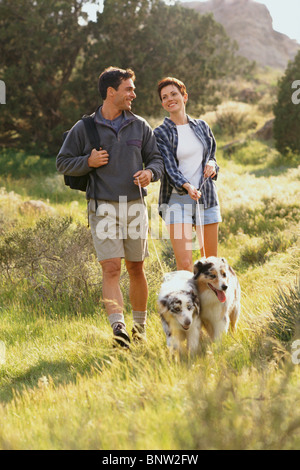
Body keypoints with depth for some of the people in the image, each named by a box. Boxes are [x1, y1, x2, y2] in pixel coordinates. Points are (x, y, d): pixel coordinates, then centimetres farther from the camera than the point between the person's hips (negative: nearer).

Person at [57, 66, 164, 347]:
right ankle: (118, 327, -22)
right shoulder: (83, 129, 1)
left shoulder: (140, 126, 8)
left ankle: (140, 326, 25)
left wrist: (150, 172, -10)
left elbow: (156, 158, 13)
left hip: (135, 206, 3)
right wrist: (88, 162, -11)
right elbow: (63, 163, 7)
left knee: (136, 269, 10)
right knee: (111, 268, -14)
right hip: (103, 208, -3)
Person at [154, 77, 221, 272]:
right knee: (184, 264, -15)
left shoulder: (202, 126, 11)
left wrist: (212, 164, -2)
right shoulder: (160, 133, -2)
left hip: (207, 197, 4)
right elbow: (169, 168, -13)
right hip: (177, 200, -4)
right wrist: (187, 186, -32)